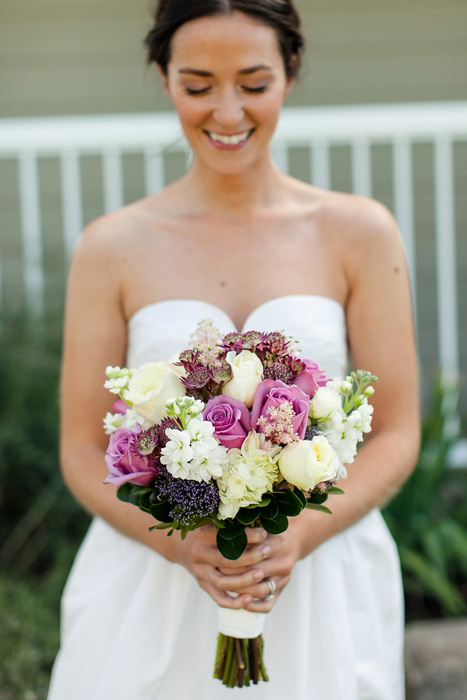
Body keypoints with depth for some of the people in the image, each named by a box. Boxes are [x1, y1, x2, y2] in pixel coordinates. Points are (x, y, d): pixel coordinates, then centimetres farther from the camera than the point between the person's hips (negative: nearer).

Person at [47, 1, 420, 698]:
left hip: (323, 584, 0)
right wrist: (182, 543, -16)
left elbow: (396, 435, -1)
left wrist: (298, 534, -16)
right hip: (152, 589, 0)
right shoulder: (112, 248, -3)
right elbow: (83, 451, 0)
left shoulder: (359, 233, -2)